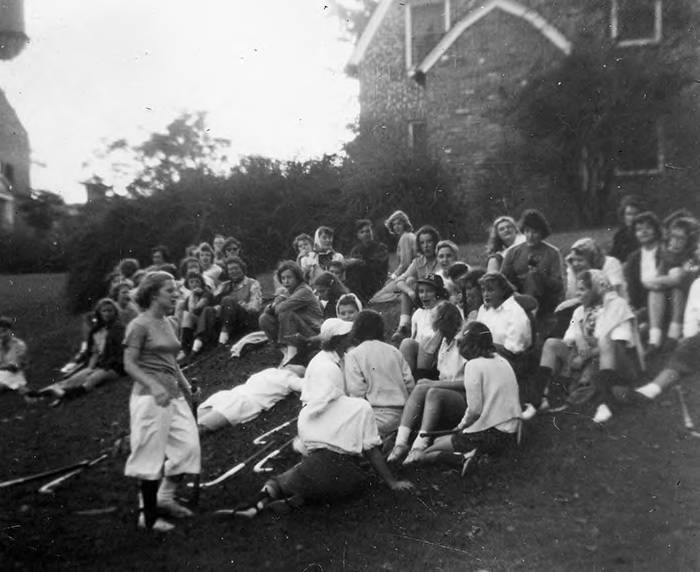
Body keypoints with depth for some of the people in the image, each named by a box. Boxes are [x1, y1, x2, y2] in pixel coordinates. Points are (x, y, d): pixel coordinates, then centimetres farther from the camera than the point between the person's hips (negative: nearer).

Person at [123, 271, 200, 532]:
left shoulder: (168, 323, 12)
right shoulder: (139, 325, -11)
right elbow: (129, 364, -16)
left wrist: (185, 385, 13)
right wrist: (154, 386, -28)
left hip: (174, 396, 8)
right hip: (151, 398, -8)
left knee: (188, 446, 7)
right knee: (152, 457, 0)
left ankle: (166, 498, 26)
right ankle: (148, 517, 15)